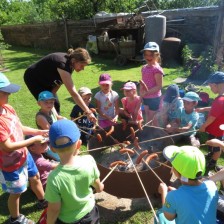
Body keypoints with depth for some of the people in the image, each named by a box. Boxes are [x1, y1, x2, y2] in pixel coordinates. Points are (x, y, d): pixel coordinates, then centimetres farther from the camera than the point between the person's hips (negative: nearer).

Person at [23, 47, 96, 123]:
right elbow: (73, 93, -44)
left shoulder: (69, 63, -13)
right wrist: (88, 112, -45)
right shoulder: (63, 64, -38)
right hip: (32, 78, -7)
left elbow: (60, 81, -4)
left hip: (45, 80, 7)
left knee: (55, 104, 3)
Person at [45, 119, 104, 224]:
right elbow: (98, 186, -5)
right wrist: (100, 187, 18)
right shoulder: (89, 161, -25)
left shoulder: (54, 178, -35)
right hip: (90, 212, 3)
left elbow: (54, 209, -20)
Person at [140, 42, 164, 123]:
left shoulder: (157, 69, -18)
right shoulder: (144, 68, 5)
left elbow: (159, 86, -19)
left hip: (154, 98, -7)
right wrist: (141, 93, 6)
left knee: (153, 119, 7)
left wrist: (147, 92, -26)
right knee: (147, 117, 21)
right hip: (145, 98, 7)